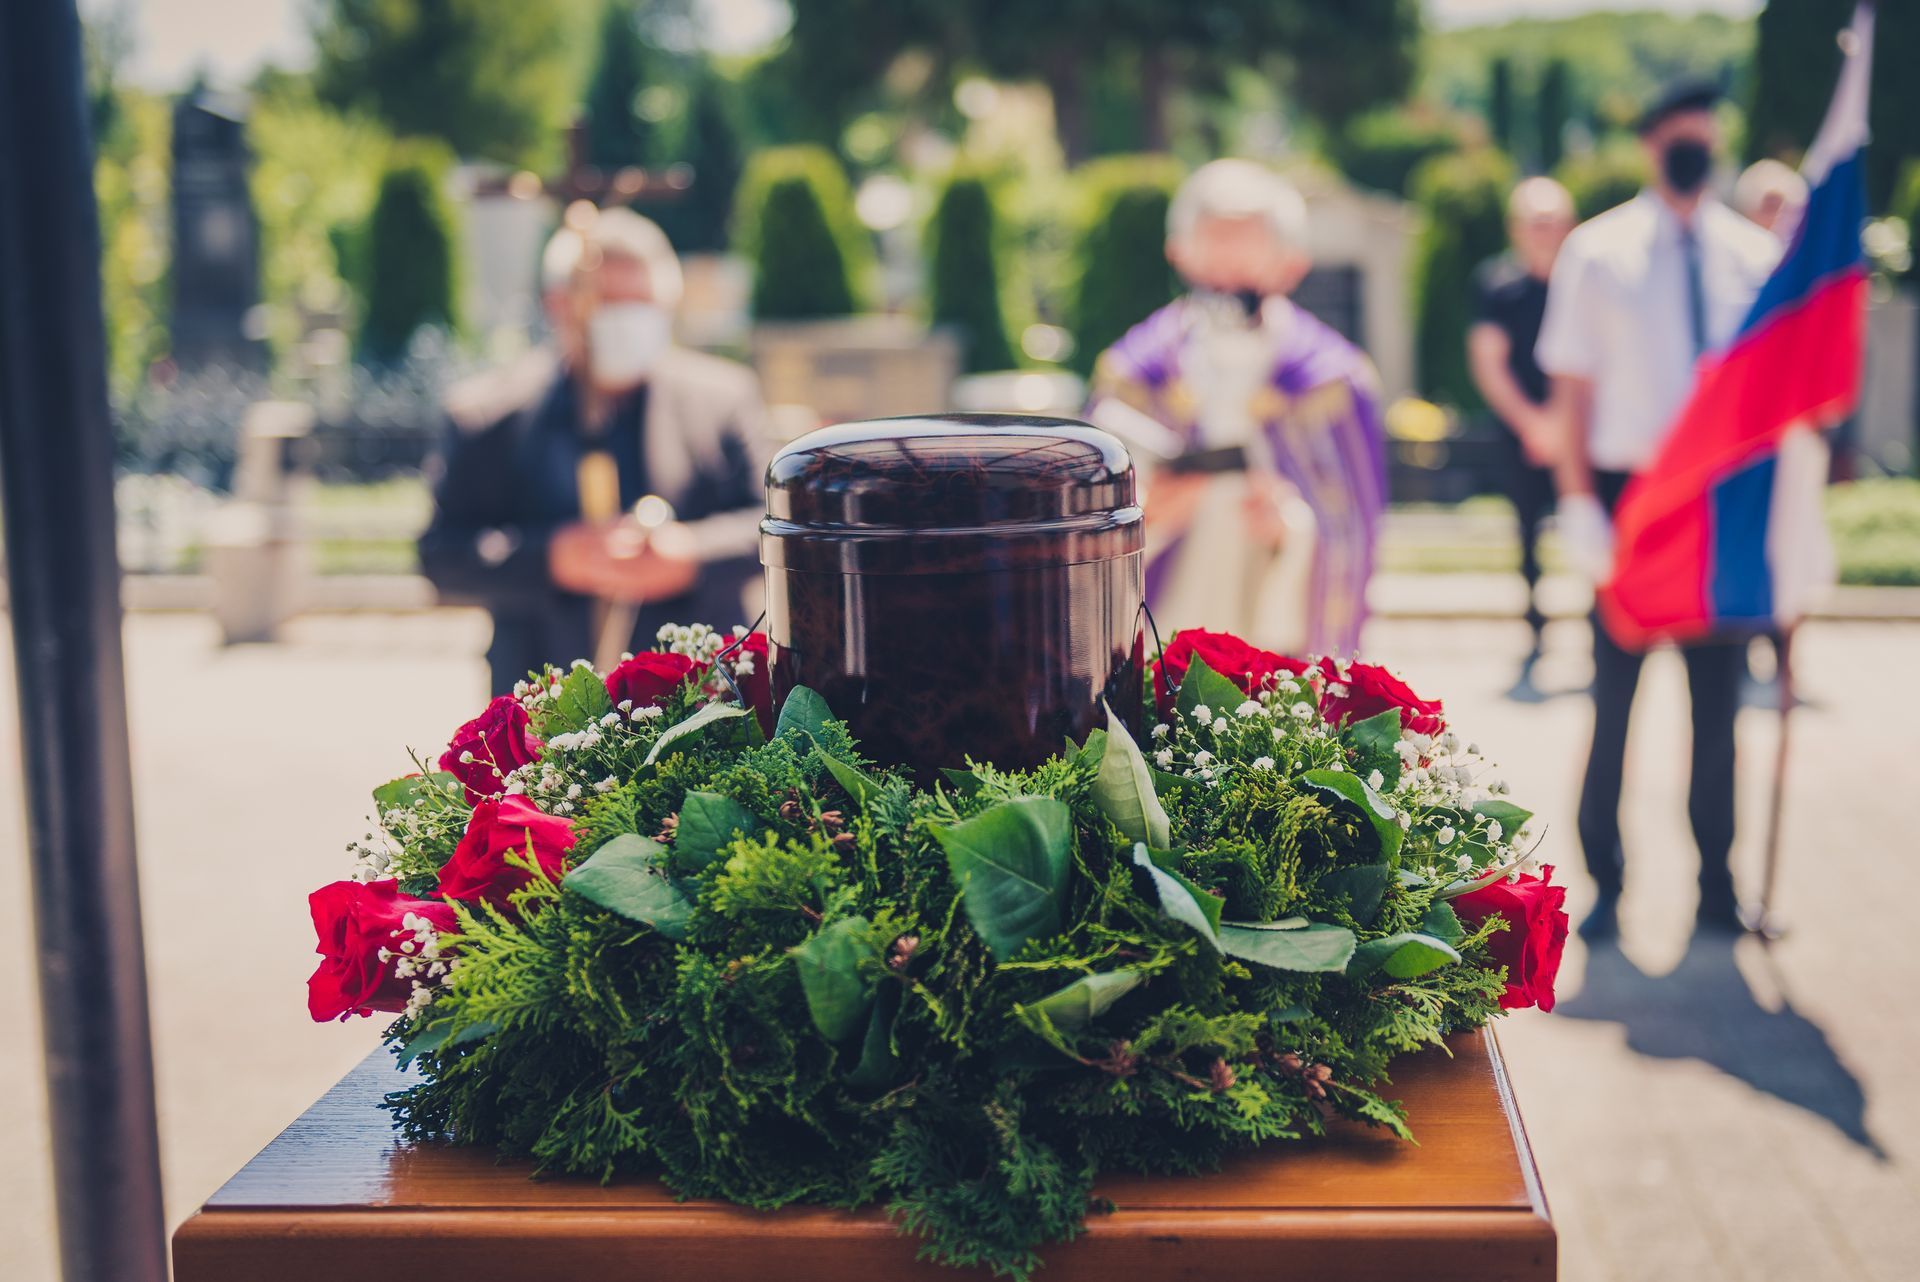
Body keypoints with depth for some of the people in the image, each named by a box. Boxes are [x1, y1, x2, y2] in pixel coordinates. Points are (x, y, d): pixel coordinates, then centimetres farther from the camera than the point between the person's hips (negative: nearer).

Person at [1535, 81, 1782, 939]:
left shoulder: (1752, 255, 5)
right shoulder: (1597, 252, -1)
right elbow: (1573, 387, -2)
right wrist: (1578, 502, -9)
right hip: (1628, 493, -2)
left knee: (1717, 700, 8)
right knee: (1614, 700, 4)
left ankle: (1716, 884, 19)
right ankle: (1603, 884, 14)